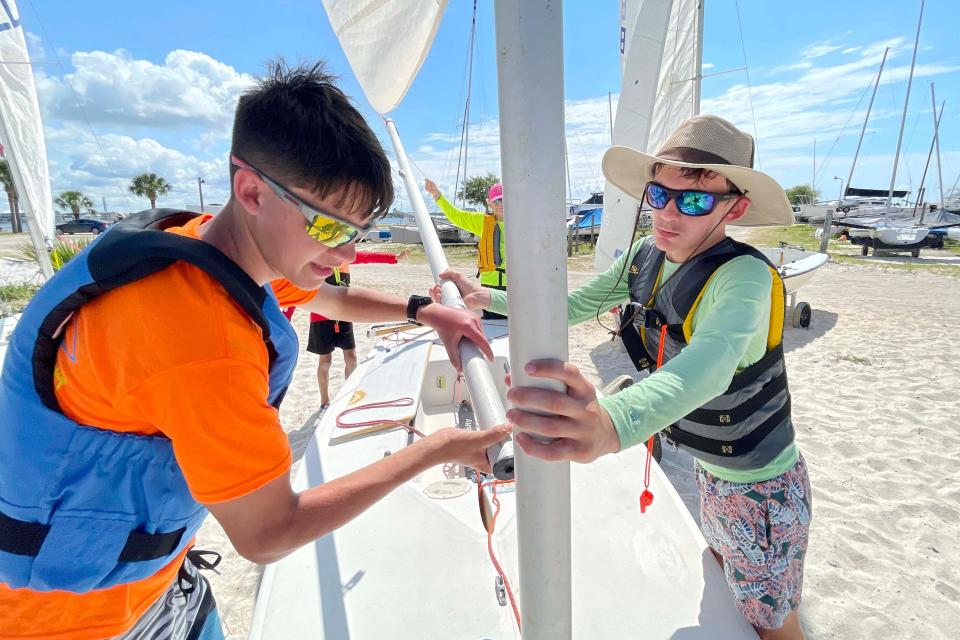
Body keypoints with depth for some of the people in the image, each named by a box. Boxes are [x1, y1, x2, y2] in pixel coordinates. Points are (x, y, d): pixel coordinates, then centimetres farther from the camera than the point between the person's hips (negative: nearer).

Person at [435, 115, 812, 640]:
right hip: (710, 468, 7)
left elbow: (708, 367, -52)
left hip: (760, 486, -7)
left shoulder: (744, 275, -32)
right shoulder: (646, 257, -10)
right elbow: (575, 305, -1)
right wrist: (487, 298, -12)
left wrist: (609, 424, -71)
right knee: (723, 572, 32)